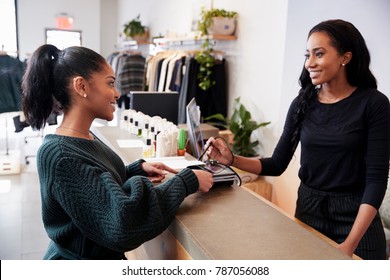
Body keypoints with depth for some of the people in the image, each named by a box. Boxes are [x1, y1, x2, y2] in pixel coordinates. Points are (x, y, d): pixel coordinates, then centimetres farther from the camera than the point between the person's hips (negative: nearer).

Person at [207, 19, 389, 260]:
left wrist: (351, 243, -21)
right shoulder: (303, 103, -1)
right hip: (308, 211, 4)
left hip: (355, 217, -3)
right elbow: (277, 165, 2)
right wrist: (231, 159, -14)